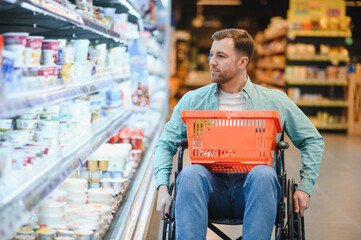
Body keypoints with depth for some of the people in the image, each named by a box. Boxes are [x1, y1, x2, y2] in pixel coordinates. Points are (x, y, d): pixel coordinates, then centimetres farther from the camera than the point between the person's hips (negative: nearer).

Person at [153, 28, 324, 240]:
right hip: (210, 186, 1)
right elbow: (166, 144, 16)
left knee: (264, 174, -35)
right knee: (190, 173, -33)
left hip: (252, 191, 0)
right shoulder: (193, 100, 16)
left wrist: (305, 188, 5)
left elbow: (313, 140, 17)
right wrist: (163, 188, -2)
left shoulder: (275, 101, 13)